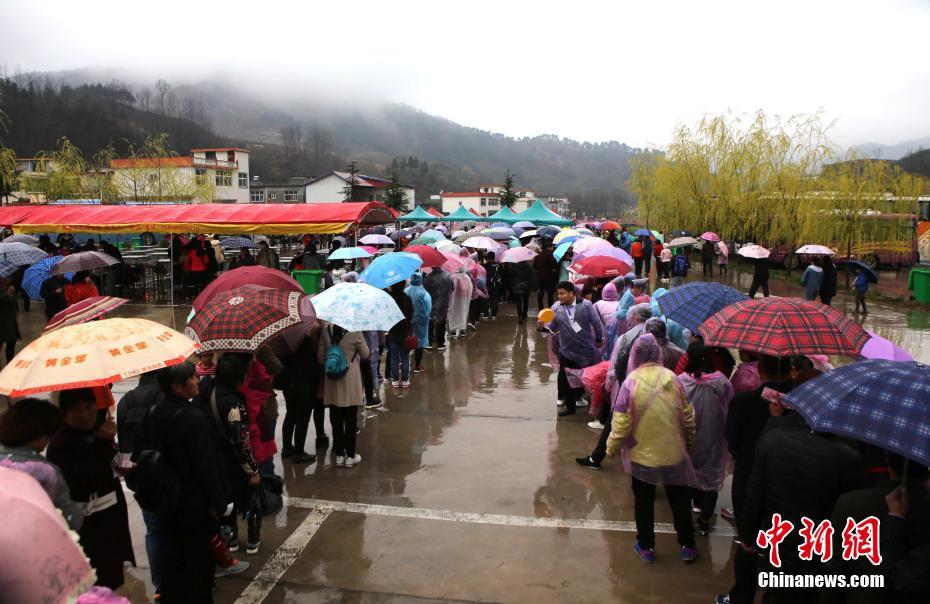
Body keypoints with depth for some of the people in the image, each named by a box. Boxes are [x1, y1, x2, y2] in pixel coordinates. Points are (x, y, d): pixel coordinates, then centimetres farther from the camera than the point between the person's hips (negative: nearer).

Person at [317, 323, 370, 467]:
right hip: (350, 381, -3)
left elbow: (320, 357, 4)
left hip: (332, 382, 3)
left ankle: (339, 455, 18)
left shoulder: (326, 331, -3)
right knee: (350, 420, 6)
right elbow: (365, 354, -2)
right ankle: (350, 456, 13)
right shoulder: (355, 331, -14)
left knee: (336, 419, 11)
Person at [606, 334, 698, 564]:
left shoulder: (631, 382, -18)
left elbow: (621, 423, -16)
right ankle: (687, 546, 31)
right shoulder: (672, 378, -9)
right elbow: (688, 416, 1)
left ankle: (646, 547, 28)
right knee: (680, 500, 20)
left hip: (643, 454, -2)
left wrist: (612, 448, 1)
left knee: (644, 501, 16)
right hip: (674, 452, 2)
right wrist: (689, 441, 18)